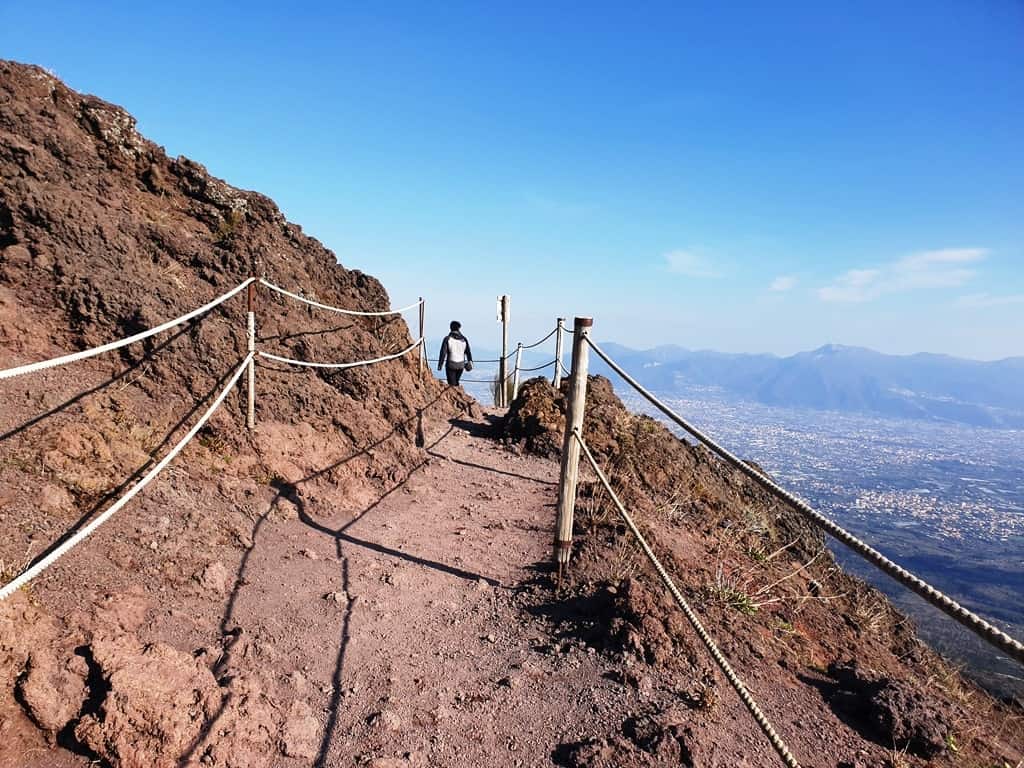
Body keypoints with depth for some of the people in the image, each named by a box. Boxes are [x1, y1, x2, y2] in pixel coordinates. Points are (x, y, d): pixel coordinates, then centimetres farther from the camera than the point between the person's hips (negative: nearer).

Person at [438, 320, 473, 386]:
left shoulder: (447, 339, -10)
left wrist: (440, 364, -8)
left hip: (451, 365, -4)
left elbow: (443, 352, -13)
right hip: (461, 365, 4)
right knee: (456, 381, 22)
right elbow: (468, 352, 6)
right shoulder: (464, 339, 0)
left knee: (452, 384, 0)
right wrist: (470, 361, 20)